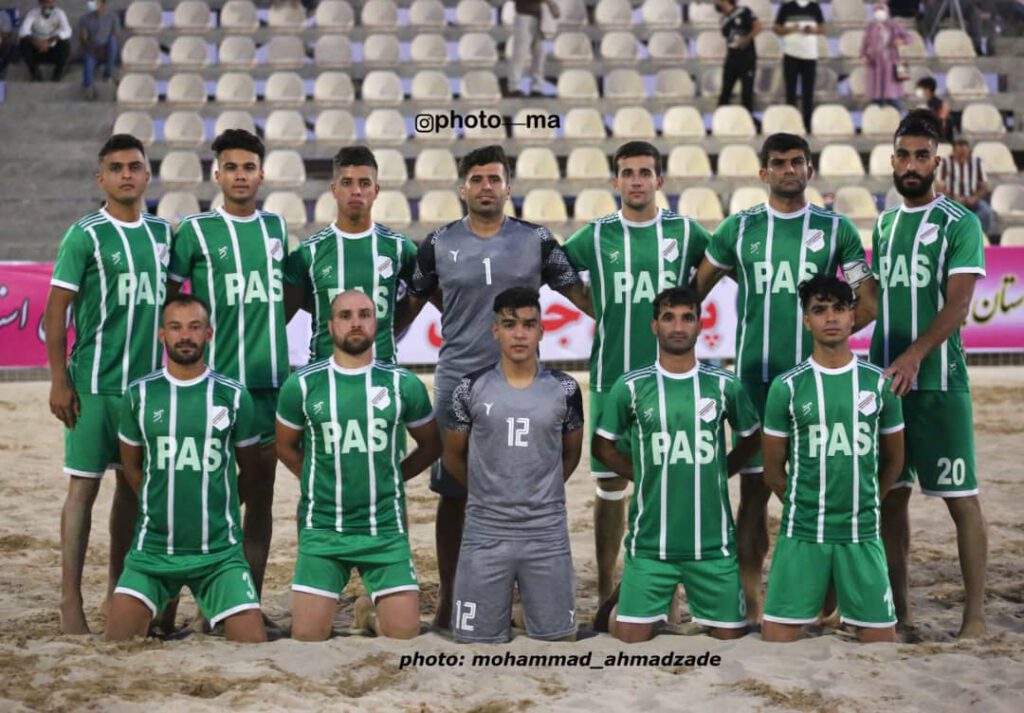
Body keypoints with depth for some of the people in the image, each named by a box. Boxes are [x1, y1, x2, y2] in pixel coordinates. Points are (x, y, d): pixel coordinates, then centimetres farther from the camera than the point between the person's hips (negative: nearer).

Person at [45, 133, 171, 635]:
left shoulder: (162, 232, 9)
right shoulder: (85, 235, -7)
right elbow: (56, 312, -7)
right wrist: (59, 382, -12)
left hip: (147, 381, 6)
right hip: (95, 384, -5)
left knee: (134, 483, 10)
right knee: (85, 484, -2)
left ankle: (119, 592, 21)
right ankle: (71, 601, 3)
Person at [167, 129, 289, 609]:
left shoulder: (275, 227, 11)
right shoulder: (195, 231, -1)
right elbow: (168, 298, 3)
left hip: (270, 376, 4)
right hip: (216, 377, -4)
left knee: (261, 488, 5)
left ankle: (253, 599, 12)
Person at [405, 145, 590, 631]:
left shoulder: (536, 241, 2)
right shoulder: (439, 244, 3)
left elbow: (577, 292, 5)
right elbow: (412, 302, 12)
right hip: (457, 382, 0)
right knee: (453, 493, 5)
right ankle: (449, 597, 17)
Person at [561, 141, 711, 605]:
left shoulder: (685, 232, 4)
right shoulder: (595, 236, 3)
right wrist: (599, 310, 5)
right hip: (611, 379, 0)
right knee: (610, 485, 4)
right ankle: (605, 592, 14)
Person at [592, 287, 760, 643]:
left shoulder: (724, 385, 1)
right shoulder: (631, 386, -2)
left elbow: (752, 437, 16)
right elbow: (602, 446, 8)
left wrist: (715, 474, 6)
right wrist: (645, 476, 2)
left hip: (713, 542, 1)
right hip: (650, 542, -1)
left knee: (730, 635, 6)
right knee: (631, 637, -1)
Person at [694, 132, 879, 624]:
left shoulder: (836, 229, 6)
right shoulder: (739, 228, 8)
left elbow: (869, 301, 7)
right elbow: (697, 289, 16)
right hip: (754, 376, 0)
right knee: (754, 487, 1)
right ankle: (750, 603, 9)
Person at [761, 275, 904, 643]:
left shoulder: (879, 383, 3)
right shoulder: (787, 386, -1)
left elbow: (893, 460, 13)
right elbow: (773, 467, 5)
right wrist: (804, 507, 9)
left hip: (862, 533, 1)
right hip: (801, 533, -1)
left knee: (880, 631, 3)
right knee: (778, 630, -3)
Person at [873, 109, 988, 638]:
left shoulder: (959, 223, -4)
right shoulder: (884, 224, 14)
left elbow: (958, 304, -14)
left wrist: (914, 356, -27)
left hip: (938, 382, -6)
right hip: (884, 378, 6)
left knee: (960, 496, -3)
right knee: (890, 493, 9)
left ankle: (975, 615, 3)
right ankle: (898, 608, 18)